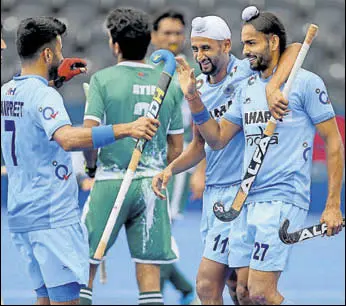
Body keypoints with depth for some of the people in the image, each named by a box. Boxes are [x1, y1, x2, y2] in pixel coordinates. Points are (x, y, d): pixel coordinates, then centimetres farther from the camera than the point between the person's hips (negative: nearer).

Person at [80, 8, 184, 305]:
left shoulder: (103, 79, -5)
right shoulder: (167, 84, 6)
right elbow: (176, 149, 9)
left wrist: (91, 164, 7)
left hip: (110, 181, -3)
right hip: (152, 185, 3)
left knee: (84, 265, 6)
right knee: (149, 274, 3)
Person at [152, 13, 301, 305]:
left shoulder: (247, 73, -10)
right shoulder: (200, 87, 11)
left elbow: (295, 47, -24)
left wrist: (272, 88, -37)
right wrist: (170, 169, 6)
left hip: (240, 191, -8)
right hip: (212, 191, 8)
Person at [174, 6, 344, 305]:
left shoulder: (305, 83, -4)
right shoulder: (247, 87, 16)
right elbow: (218, 139, 19)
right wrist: (193, 98, 5)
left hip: (283, 199, -7)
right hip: (247, 201, 7)